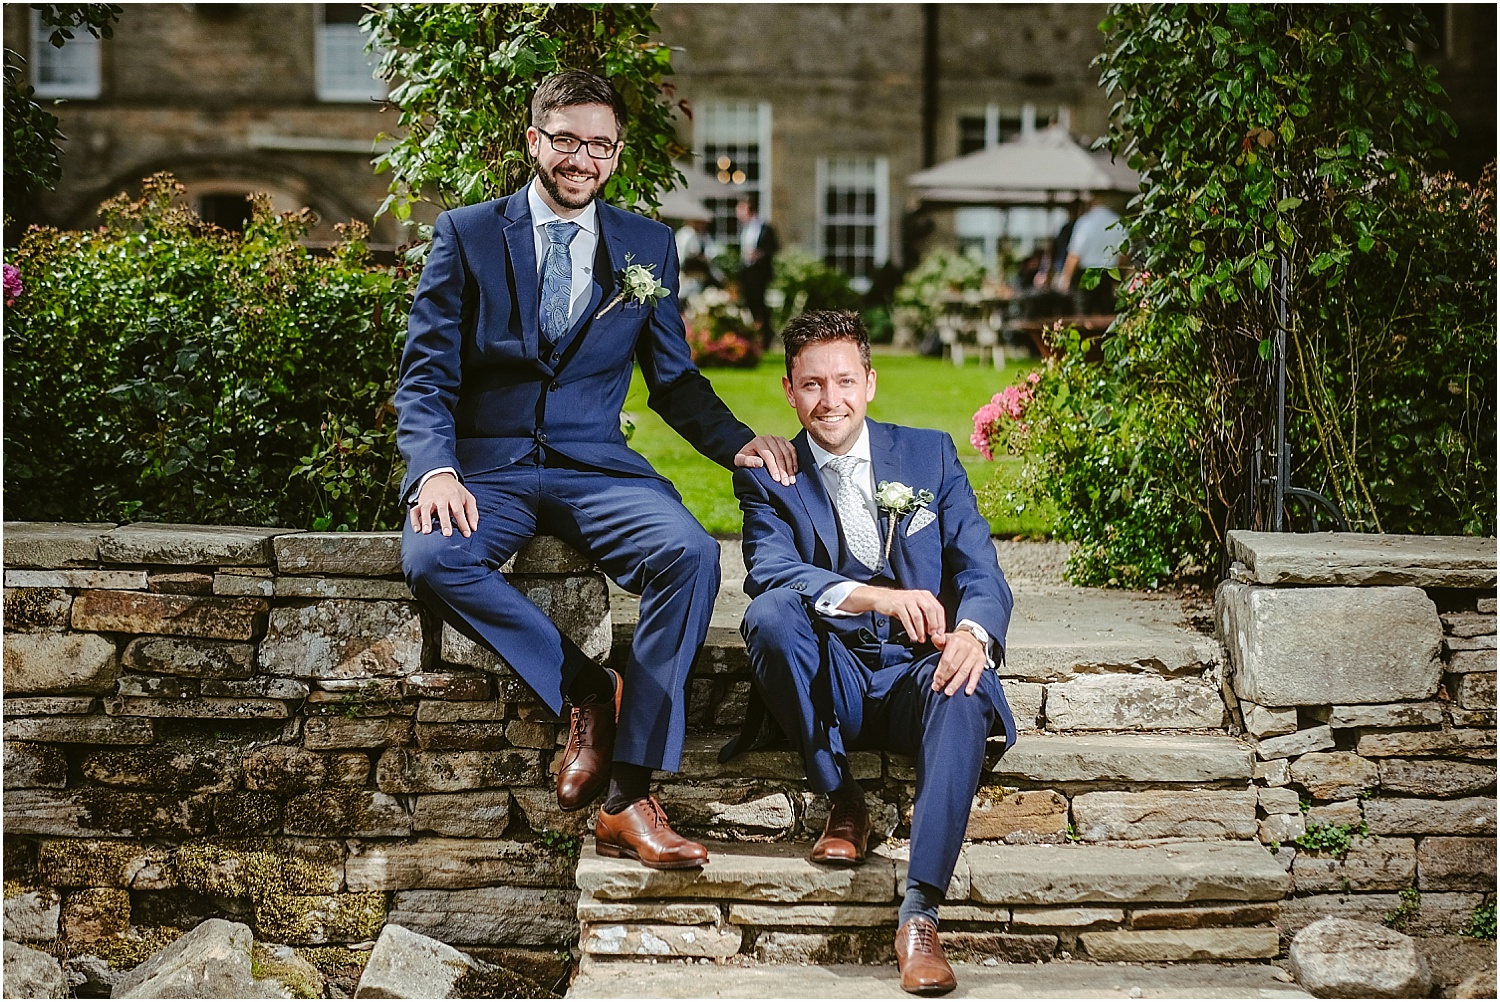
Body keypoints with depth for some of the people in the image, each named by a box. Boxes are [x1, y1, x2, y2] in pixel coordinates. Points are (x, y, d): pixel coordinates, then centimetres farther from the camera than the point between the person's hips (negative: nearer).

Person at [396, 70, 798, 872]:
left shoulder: (647, 247, 13)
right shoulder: (466, 235, 7)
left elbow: (673, 379, 18)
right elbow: (426, 374, 2)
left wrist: (737, 443, -3)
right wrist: (435, 468, -19)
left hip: (596, 467, 1)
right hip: (488, 466, -1)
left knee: (690, 554, -30)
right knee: (432, 557, -35)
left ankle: (629, 798, -29)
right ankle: (586, 693, -16)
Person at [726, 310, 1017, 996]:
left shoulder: (929, 455, 11)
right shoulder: (766, 477, 6)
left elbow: (980, 569, 2)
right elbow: (768, 571, -14)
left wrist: (972, 633, -23)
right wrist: (877, 596, -32)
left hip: (918, 670, 0)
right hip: (832, 681, 0)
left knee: (964, 694, -35)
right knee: (770, 614, -31)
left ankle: (919, 914, -42)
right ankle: (841, 805, -14)